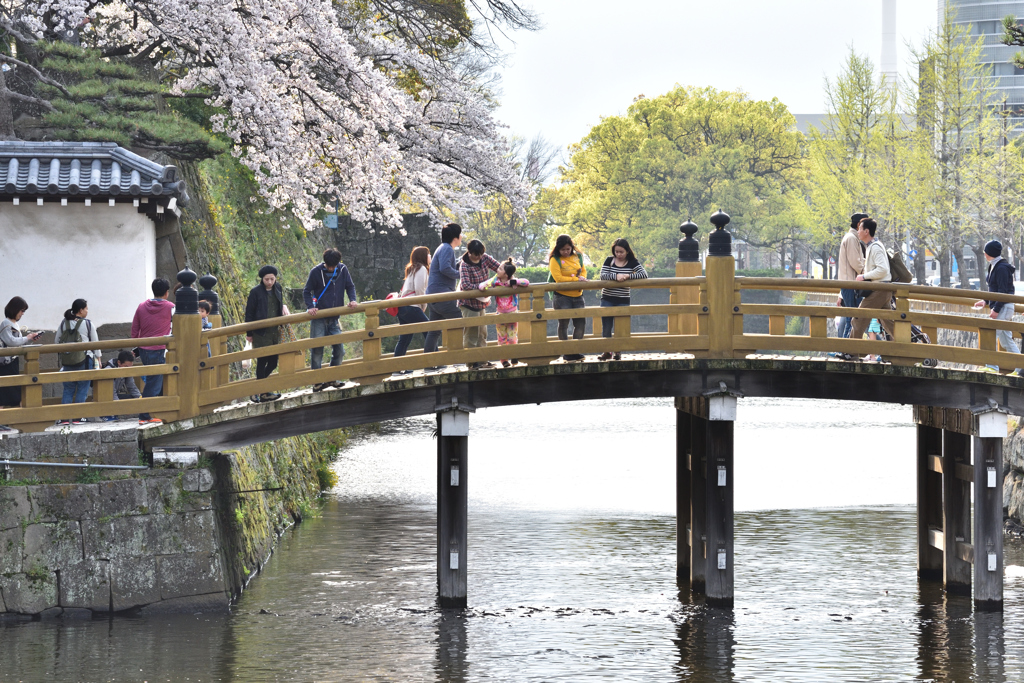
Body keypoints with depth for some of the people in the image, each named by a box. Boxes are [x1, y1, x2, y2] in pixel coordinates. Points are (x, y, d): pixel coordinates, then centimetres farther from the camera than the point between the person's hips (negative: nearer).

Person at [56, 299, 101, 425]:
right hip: (85, 361, -3)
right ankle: (78, 417, 1)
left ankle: (63, 417, 1)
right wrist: (98, 358, 15)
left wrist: (61, 359, 20)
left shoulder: (63, 323, 7)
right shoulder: (88, 324, -2)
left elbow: (58, 341, 10)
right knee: (82, 390, 3)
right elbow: (95, 343, 2)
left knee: (68, 390, 7)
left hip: (67, 361, 3)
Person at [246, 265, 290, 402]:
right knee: (262, 361, -2)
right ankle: (263, 393, 7)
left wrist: (284, 307, 7)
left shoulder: (277, 289, 7)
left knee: (273, 362, 7)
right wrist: (249, 334, -6)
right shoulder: (256, 292, -10)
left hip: (275, 332, 6)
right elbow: (249, 313, -6)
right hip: (261, 333, -6)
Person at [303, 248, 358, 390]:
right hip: (318, 317, -4)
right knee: (317, 349, -6)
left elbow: (350, 286, 13)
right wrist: (310, 307, -16)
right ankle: (317, 381, 0)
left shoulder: (343, 270, 2)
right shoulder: (316, 272, -6)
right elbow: (307, 291, 0)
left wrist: (352, 300, -6)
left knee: (339, 350, 3)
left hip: (334, 318, 4)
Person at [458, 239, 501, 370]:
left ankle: (482, 361, 20)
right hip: (469, 303, -8)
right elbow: (466, 285, -31)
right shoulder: (464, 265, -21)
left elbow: (499, 268, 1)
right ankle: (472, 362, -3)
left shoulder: (484, 257, -2)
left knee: (482, 333, 13)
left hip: (481, 302, 8)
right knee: (471, 333, -7)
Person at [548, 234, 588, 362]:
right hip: (562, 296, -5)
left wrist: (583, 277, -11)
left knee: (581, 322, 3)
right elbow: (558, 278, -15)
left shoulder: (577, 257, 9)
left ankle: (575, 351, 15)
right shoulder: (555, 260, -7)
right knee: (563, 324, -2)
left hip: (577, 295, 5)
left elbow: (583, 270, 14)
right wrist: (576, 279, -16)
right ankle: (566, 353, 5)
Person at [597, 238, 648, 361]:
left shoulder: (632, 263, 0)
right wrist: (616, 276, -26)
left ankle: (618, 352, 17)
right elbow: (603, 275, -10)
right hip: (607, 299, 1)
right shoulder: (609, 260, 3)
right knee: (606, 328, 3)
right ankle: (607, 352, 16)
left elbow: (644, 275, -12)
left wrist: (628, 276, -22)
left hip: (623, 300, -1)